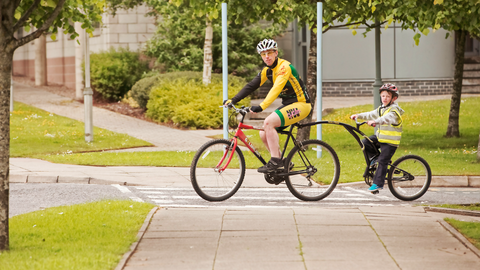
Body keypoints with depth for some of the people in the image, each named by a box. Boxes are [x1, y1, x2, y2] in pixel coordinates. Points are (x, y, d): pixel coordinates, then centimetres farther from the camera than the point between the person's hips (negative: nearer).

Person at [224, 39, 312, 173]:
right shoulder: (267, 70, 7)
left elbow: (276, 88, -33)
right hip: (287, 105, 9)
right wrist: (233, 100, -9)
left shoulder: (284, 66, -19)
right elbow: (251, 86, 3)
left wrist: (262, 106, -44)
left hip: (301, 104, -9)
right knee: (263, 134, -1)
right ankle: (282, 164, 13)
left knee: (269, 122, -27)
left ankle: (275, 161, -22)